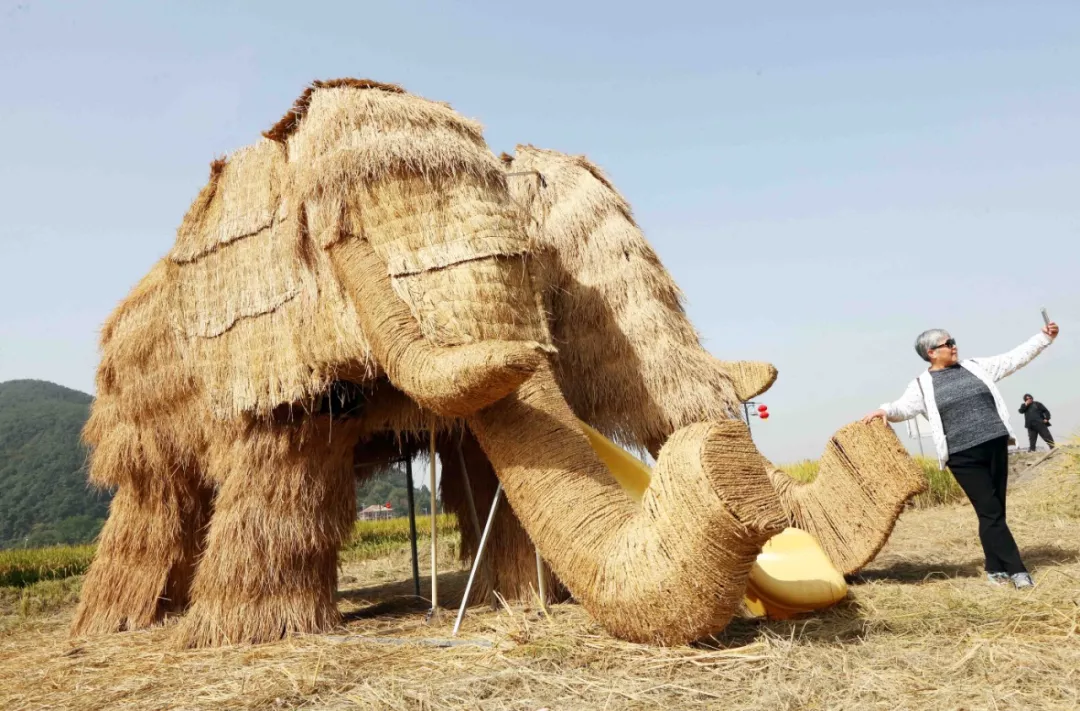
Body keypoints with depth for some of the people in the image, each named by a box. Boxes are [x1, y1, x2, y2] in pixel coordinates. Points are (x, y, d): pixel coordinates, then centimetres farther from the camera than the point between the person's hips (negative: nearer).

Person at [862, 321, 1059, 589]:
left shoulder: (975, 366, 13)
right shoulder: (923, 385, 1)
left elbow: (1014, 358, 19)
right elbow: (904, 407, -12)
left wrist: (1045, 337, 15)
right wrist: (885, 410, -33)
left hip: (996, 446, 4)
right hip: (963, 456, -4)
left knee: (996, 510, 9)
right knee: (991, 512, -6)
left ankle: (996, 569, 20)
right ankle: (1015, 569, 1)